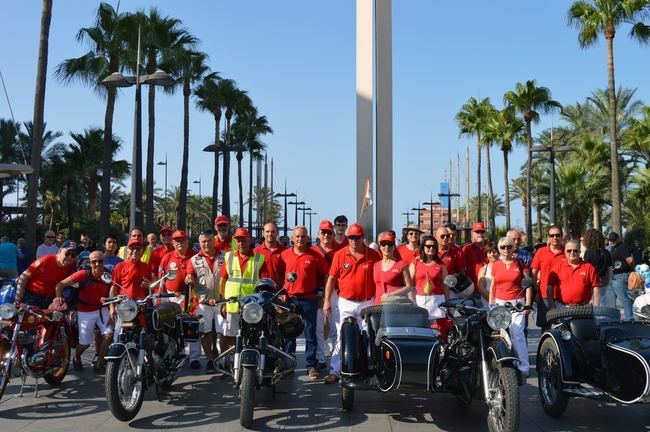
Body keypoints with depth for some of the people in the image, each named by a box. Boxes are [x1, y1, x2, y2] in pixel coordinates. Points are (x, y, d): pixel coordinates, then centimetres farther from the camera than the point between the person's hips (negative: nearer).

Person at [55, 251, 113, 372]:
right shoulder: (83, 275, -21)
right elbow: (60, 285, -16)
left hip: (102, 310, 3)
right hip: (85, 312, -3)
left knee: (109, 335, -12)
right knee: (85, 343, 4)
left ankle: (99, 363, 7)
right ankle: (77, 358, 39)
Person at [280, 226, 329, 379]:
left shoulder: (315, 255, -1)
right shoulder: (284, 254, 5)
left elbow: (326, 275, 6)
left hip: (309, 299, -2)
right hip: (289, 299, 2)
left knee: (310, 333, 2)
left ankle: (312, 366, 8)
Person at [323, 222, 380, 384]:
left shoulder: (373, 255, -2)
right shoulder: (339, 255, -1)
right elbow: (332, 278, 2)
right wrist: (327, 300, -4)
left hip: (367, 303, 0)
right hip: (345, 303, 0)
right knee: (341, 338, 0)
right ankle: (334, 371, 2)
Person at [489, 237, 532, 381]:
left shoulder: (520, 264, 5)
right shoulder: (495, 265, 12)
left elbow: (528, 285, 4)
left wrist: (528, 304, -4)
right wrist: (490, 305, 12)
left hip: (517, 303, -3)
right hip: (500, 303, 3)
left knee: (518, 334, -13)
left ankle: (523, 368, -11)